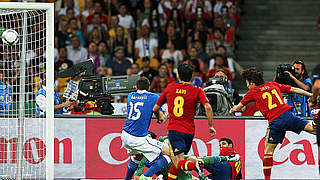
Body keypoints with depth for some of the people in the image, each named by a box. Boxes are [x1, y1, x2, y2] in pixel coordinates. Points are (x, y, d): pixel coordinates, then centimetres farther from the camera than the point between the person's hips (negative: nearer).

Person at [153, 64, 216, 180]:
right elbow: (207, 107, -14)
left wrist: (160, 118, 34)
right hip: (189, 131, 2)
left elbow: (155, 109, 12)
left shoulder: (170, 88, 7)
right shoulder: (197, 91, 2)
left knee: (179, 163, -11)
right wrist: (210, 126, -4)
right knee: (177, 160, 22)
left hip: (174, 130, -2)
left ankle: (195, 165, -40)